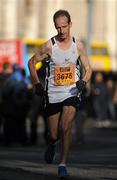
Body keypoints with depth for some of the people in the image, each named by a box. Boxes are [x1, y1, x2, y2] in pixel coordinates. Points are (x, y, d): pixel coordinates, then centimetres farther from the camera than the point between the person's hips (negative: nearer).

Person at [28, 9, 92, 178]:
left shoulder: (78, 45, -2)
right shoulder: (49, 45, -6)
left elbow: (88, 68, 8)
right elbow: (32, 62, 8)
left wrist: (83, 81, -12)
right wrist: (37, 84, 0)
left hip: (72, 93, 0)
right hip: (53, 94, 0)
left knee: (65, 128, -19)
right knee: (54, 134, 4)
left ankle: (62, 164, -9)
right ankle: (52, 144, 42)